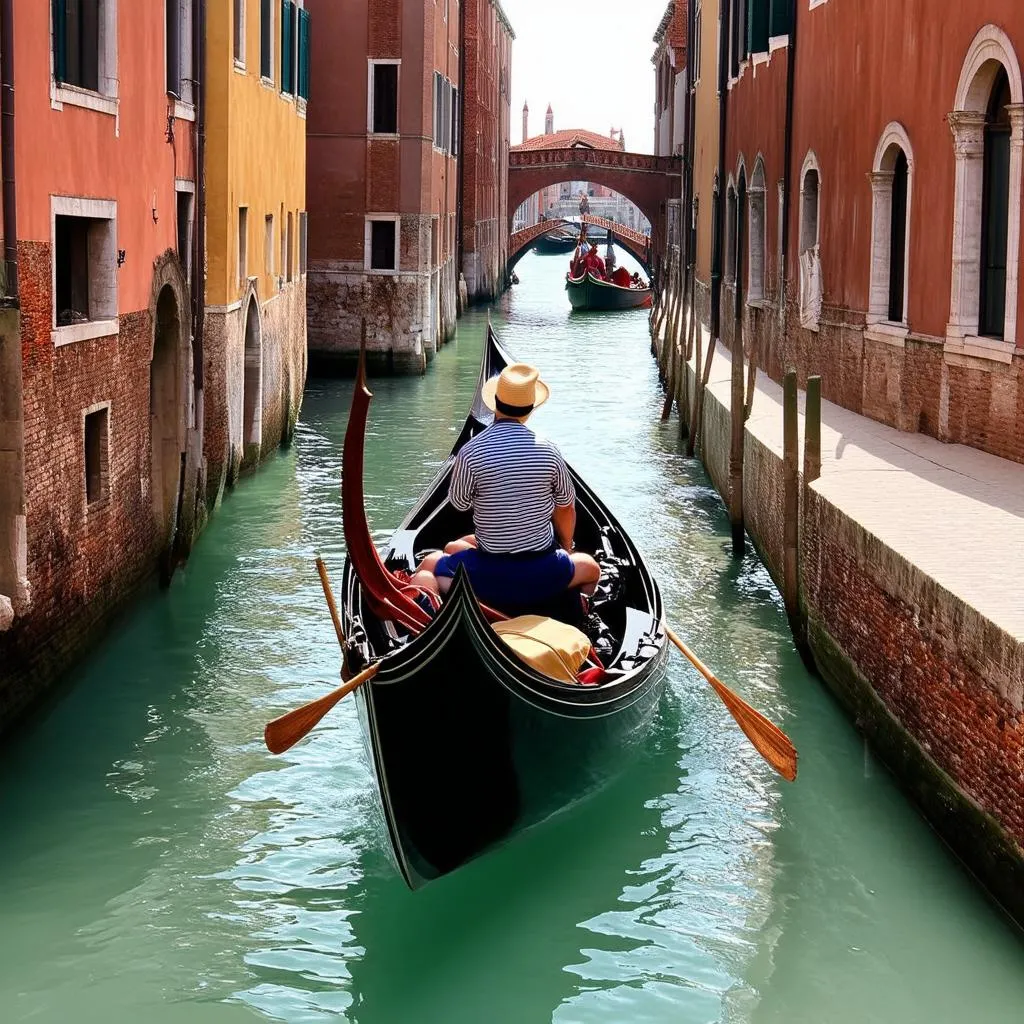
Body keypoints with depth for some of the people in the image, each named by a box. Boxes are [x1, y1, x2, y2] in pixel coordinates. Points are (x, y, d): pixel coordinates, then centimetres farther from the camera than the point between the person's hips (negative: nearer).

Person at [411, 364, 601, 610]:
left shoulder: (471, 452, -13)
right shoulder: (548, 452, -6)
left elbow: (460, 504, 2)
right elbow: (566, 509, 7)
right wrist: (566, 547, 26)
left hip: (489, 576, -1)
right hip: (543, 576, 1)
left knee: (429, 564, 26)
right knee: (589, 566, 32)